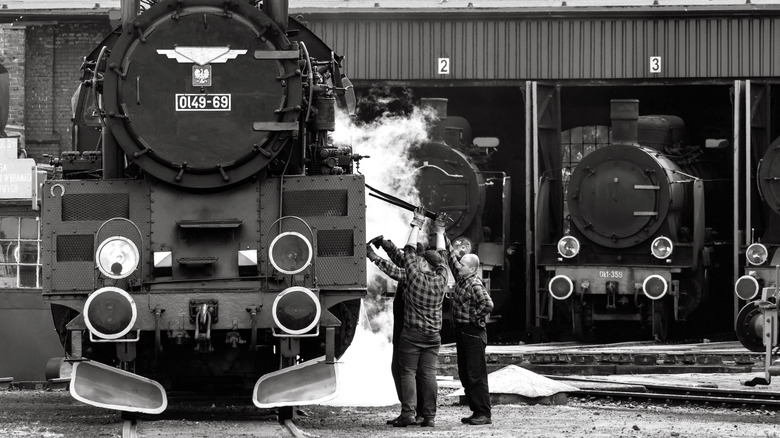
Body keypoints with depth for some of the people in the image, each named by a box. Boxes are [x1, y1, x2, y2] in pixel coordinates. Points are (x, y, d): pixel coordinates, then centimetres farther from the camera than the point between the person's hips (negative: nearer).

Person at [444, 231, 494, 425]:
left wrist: (474, 316, -15)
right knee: (465, 375, 10)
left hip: (473, 333, -9)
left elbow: (488, 304, -27)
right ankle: (476, 411, 15)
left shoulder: (475, 284, -15)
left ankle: (484, 414, -8)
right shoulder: (460, 278, 10)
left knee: (476, 375, -9)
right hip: (461, 332, 10)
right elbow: (452, 257, 21)